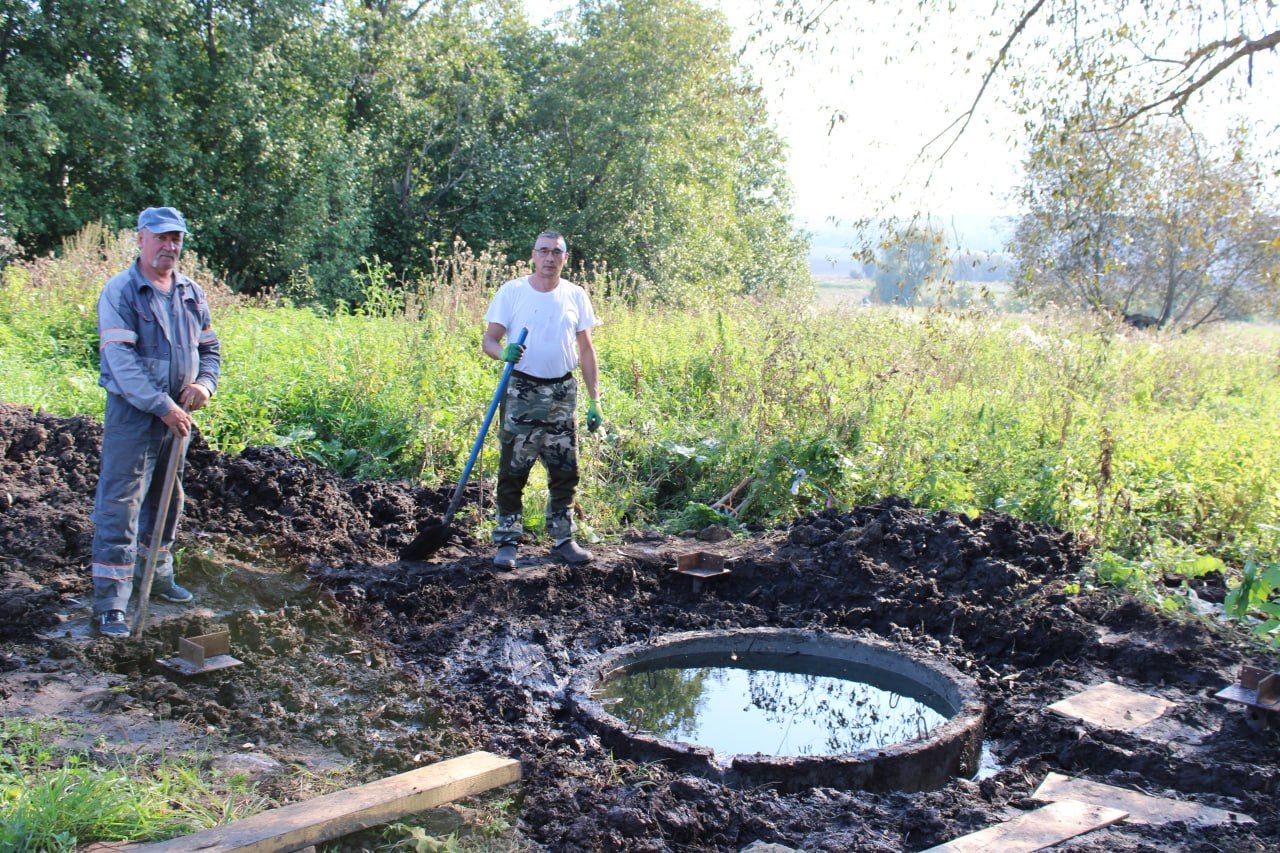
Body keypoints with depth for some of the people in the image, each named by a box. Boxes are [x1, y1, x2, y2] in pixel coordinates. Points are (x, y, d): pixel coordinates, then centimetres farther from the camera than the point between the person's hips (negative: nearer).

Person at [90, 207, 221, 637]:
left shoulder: (191, 293, 9)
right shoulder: (120, 291, -11)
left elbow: (209, 347, 17)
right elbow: (121, 360, -19)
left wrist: (205, 382, -4)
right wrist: (162, 406, -24)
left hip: (176, 414, 7)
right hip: (132, 412, -6)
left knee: (167, 502, 19)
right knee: (120, 507, -6)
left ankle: (157, 575, 37)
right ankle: (109, 604, -2)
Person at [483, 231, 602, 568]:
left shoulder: (576, 296, 6)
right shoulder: (511, 292, -2)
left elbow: (586, 350, 10)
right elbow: (489, 340, -2)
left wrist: (595, 400, 5)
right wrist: (504, 353, -27)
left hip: (563, 392, 3)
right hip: (522, 391, -3)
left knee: (565, 471, 6)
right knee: (513, 471, 0)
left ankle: (563, 539, 18)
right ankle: (507, 542, 9)